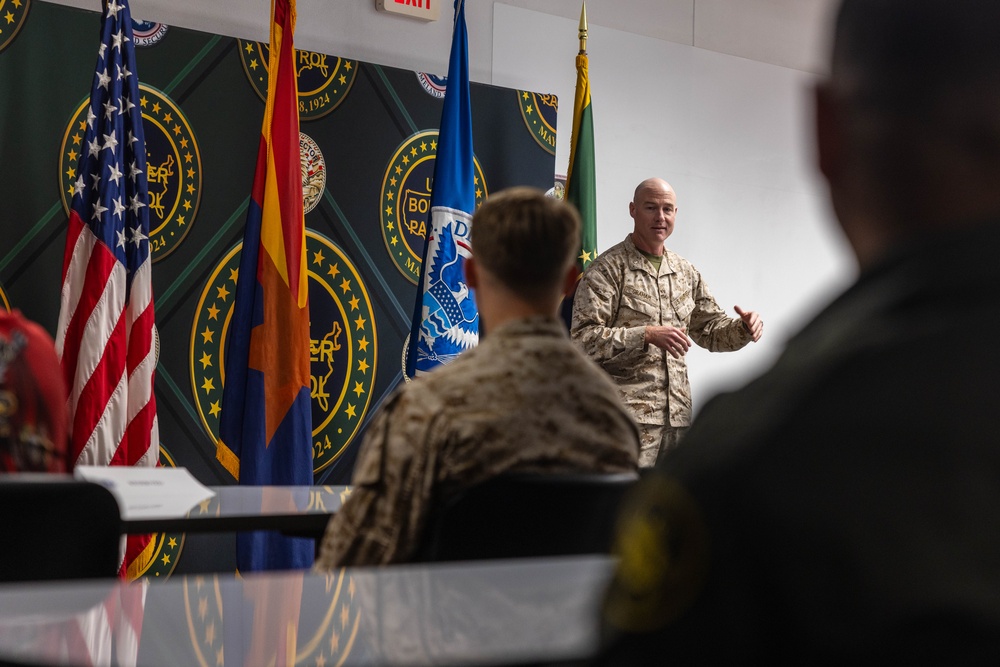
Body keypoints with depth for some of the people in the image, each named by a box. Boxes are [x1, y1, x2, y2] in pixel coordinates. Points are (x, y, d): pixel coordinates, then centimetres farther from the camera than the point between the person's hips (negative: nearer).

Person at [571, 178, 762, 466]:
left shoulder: (685, 271, 17)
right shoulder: (608, 268, -4)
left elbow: (711, 329, 24)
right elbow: (583, 338, -13)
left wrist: (744, 328, 2)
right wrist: (646, 335, -23)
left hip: (678, 415, 7)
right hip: (629, 415, -7)